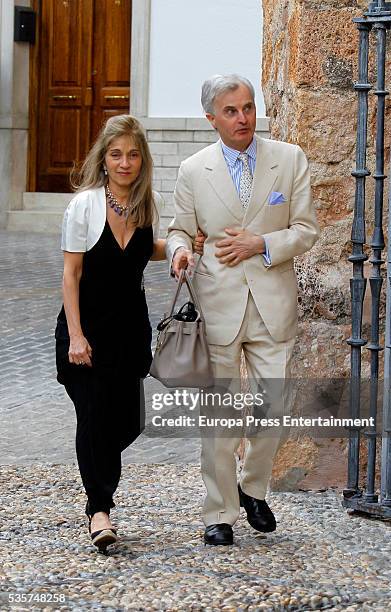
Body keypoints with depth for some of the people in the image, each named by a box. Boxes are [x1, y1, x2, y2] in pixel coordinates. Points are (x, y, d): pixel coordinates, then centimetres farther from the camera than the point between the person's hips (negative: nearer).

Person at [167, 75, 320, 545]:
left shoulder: (290, 159, 1)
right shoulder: (193, 170, 2)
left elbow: (306, 230, 3)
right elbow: (180, 230, 10)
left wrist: (261, 245, -12)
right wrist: (179, 250, -13)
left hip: (273, 302, 1)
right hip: (218, 303, 0)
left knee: (274, 407, 4)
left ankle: (253, 488, 29)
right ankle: (220, 513, 13)